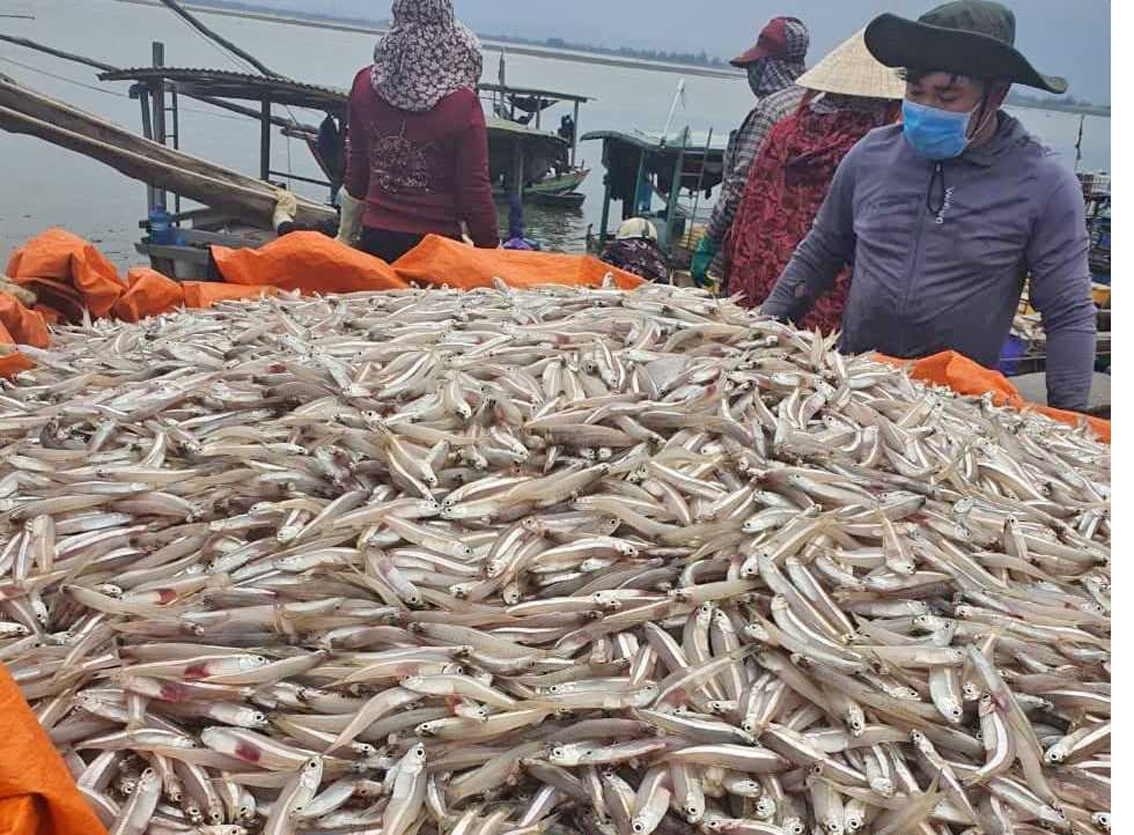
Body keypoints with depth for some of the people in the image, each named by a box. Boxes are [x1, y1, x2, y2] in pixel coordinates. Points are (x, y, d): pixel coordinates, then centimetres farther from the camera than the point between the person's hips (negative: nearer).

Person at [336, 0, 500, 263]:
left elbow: (355, 172, 9)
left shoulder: (365, 84, -1)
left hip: (376, 238, 4)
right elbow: (474, 190, -11)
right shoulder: (462, 103, -15)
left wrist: (346, 235, 21)